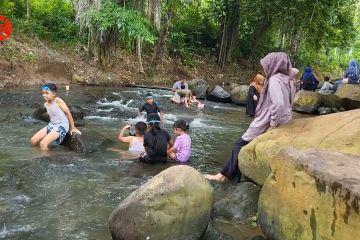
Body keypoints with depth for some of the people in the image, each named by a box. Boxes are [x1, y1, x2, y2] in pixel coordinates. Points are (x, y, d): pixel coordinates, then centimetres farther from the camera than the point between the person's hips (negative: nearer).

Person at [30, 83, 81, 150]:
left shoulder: (58, 100, -16)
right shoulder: (46, 104, 4)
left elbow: (68, 113, -12)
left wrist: (73, 128, -7)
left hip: (61, 126, -8)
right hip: (51, 125, 8)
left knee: (43, 143, -23)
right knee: (33, 141, 0)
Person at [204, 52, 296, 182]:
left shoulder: (274, 80, -19)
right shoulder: (287, 79, 9)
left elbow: (279, 104, -31)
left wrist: (273, 124, -23)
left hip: (267, 122, -9)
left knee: (240, 144, 1)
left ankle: (224, 175, 7)